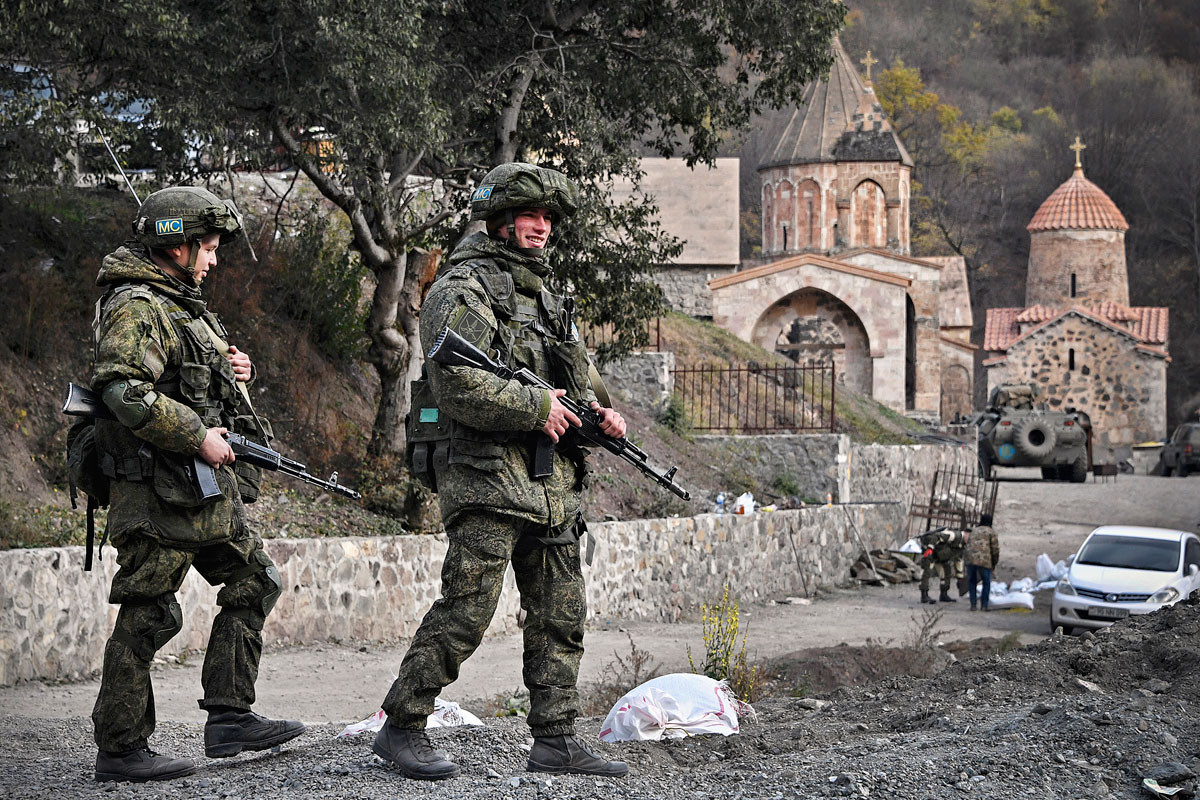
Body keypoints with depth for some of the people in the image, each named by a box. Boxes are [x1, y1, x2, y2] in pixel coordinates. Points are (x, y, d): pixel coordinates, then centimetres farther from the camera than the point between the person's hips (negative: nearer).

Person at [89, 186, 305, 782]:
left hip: (207, 487, 10)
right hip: (157, 492, -10)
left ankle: (229, 717, 13)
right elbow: (124, 389, -26)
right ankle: (120, 750, 2)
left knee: (254, 581, 11)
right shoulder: (135, 307, -13)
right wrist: (197, 436, -23)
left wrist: (228, 372, 10)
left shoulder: (179, 305, 19)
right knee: (146, 616, -5)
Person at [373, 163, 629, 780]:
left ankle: (555, 741, 13)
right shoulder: (464, 289, -6)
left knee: (561, 614, 7)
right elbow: (457, 385, -19)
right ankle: (401, 729, -1)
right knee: (465, 610, -11)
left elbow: (572, 379, 29)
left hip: (551, 485, 9)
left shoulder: (545, 296, 21)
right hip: (487, 479, -8)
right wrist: (536, 407, -16)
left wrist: (596, 413, 7)